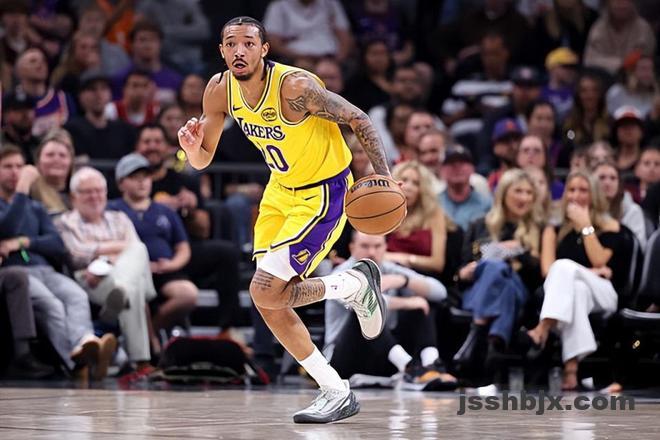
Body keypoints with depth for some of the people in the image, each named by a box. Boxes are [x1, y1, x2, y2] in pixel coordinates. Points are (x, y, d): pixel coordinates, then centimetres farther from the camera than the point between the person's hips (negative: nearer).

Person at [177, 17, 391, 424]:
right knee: (270, 304, 5)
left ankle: (356, 284, 6)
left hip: (324, 193, -8)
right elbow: (203, 160, 0)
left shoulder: (294, 87, -28)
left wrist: (385, 178, -30)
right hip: (280, 191, 8)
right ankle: (337, 394, 16)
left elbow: (359, 121, -20)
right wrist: (193, 150, -24)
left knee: (265, 291, -18)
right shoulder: (220, 90, -8)